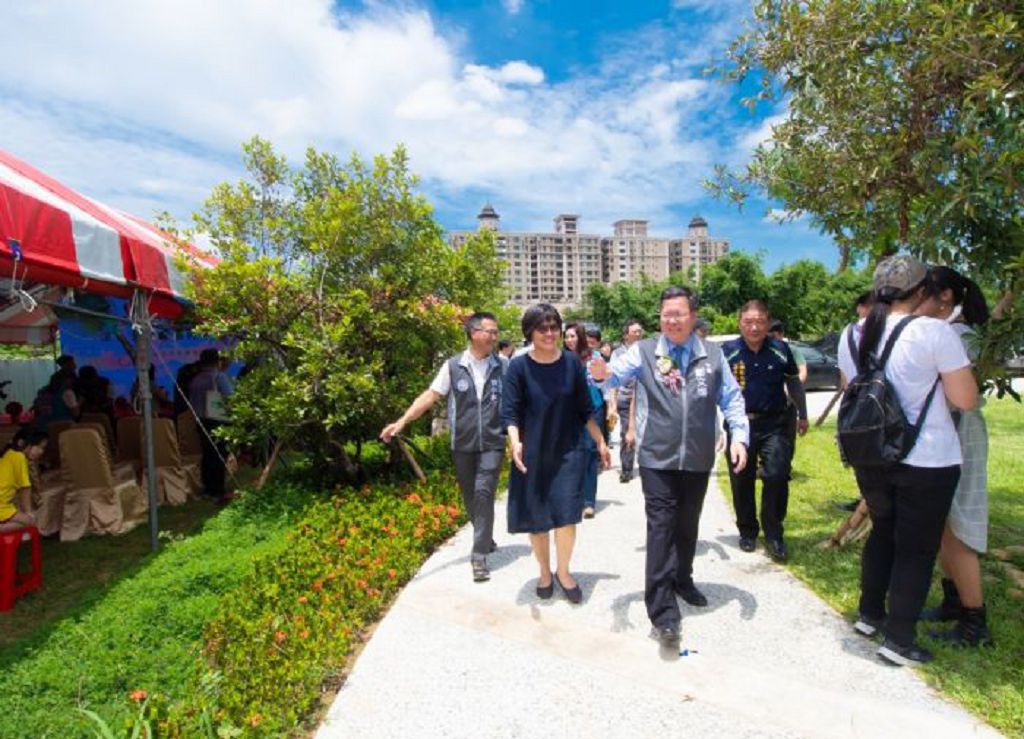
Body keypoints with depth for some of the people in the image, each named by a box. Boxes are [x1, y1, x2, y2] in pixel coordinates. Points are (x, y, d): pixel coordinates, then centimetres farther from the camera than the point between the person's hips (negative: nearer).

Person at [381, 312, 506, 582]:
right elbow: (429, 396, -3)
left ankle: (479, 556, 0)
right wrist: (401, 422, -10)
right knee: (470, 498, 12)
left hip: (492, 444, -1)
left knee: (484, 495, -10)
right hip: (463, 445, 1)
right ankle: (485, 539, 37)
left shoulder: (503, 365, 1)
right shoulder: (453, 366, -1)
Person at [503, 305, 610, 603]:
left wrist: (601, 442, 8)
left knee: (567, 514, 0)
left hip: (568, 452, 1)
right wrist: (515, 442, -27)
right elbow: (509, 412, -10)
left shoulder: (572, 362, -2)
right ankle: (545, 572, 33)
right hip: (532, 455, -1)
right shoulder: (519, 366, -8)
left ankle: (563, 571, 25)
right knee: (535, 518, 9)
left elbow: (585, 409, 6)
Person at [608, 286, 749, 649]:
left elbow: (732, 399, 9)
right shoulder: (644, 351, -1)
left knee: (687, 525, 17)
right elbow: (616, 374, -16)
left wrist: (739, 436, -3)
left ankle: (682, 580, 41)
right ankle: (663, 612, 1)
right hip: (657, 459, -3)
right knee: (661, 527, -5)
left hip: (697, 459, 3)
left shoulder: (712, 354, 6)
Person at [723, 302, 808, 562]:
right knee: (741, 481, 9)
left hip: (774, 425, 0)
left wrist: (802, 415, 18)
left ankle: (773, 535, 10)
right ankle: (747, 531, 29)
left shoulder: (780, 349, 0)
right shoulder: (728, 351, -5)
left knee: (776, 477, -8)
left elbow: (794, 382, 13)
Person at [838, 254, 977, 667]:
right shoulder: (934, 332, -15)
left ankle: (870, 615, 34)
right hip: (927, 462, -5)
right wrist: (934, 376, 5)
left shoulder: (852, 336, 2)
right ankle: (899, 640, 17)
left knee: (882, 533, 23)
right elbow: (966, 400, -11)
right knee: (917, 548, 8)